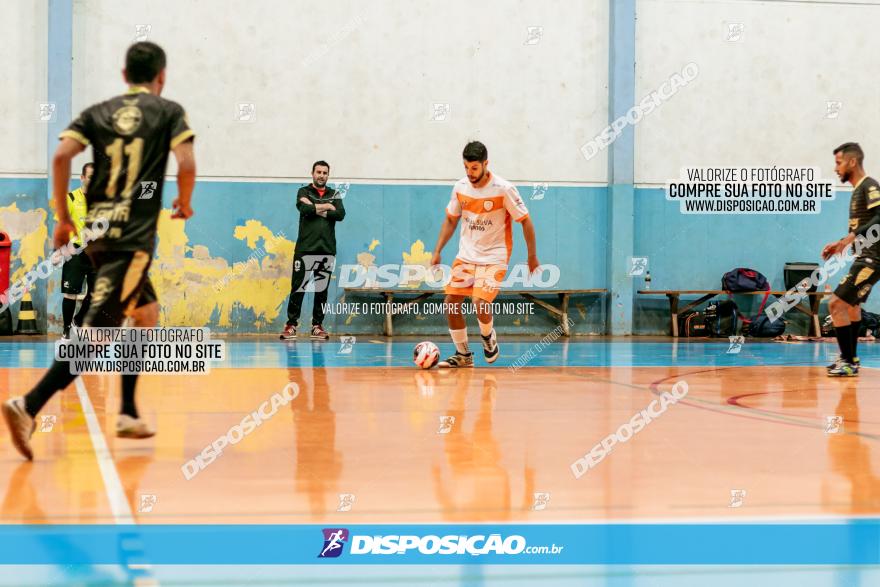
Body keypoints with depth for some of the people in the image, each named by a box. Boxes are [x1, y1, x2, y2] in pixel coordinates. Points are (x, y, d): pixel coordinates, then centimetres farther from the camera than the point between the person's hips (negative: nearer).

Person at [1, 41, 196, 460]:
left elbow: (61, 156, -1)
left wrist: (62, 217, 5)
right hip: (133, 237, -6)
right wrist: (184, 204, 9)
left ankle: (128, 414, 22)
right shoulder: (168, 111, 4)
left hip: (97, 231, 6)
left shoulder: (97, 112, 13)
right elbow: (186, 164, -10)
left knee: (147, 315, 23)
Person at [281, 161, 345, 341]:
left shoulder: (334, 195, 14)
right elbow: (303, 208, -15)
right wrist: (326, 207, -6)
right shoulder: (304, 192, 7)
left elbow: (341, 214, -4)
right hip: (305, 248, -3)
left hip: (327, 249, 3)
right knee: (298, 288, -4)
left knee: (322, 289, 4)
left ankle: (317, 326, 10)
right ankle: (291, 325, 0)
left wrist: (316, 209, -9)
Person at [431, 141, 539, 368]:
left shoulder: (504, 189, -15)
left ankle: (488, 337, 11)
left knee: (480, 302, -22)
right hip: (466, 255, 5)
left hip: (494, 257, -5)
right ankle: (463, 354, 13)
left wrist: (532, 256, -6)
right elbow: (451, 220, 13)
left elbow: (525, 221, -7)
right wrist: (437, 251, 6)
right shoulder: (460, 187, -1)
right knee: (451, 303, -4)